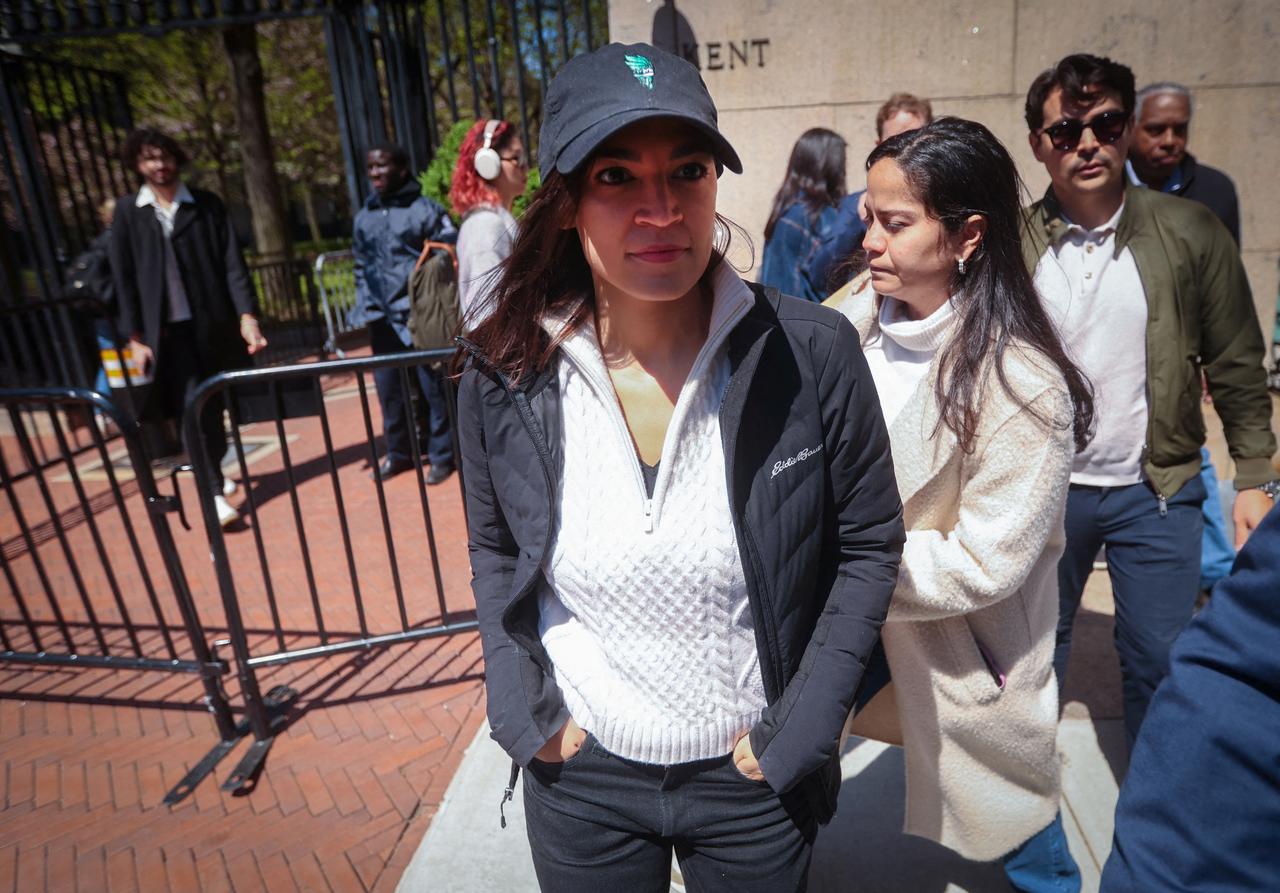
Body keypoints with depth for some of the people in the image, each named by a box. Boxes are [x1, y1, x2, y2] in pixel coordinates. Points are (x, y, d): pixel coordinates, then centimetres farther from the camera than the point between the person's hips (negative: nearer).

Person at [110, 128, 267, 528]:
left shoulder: (208, 205, 4)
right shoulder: (127, 212, 4)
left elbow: (233, 264, -2)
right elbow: (123, 279, 4)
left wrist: (247, 316, -13)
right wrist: (135, 337, -2)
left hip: (214, 322, 1)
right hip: (166, 329, -1)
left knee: (215, 404, 10)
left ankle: (216, 472, 32)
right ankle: (214, 491, 1)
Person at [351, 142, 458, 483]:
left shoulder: (425, 210, -2)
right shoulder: (364, 217, 13)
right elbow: (361, 266, 21)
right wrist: (364, 305, 11)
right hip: (382, 318, 5)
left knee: (433, 386, 1)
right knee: (388, 387, 11)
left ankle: (441, 454, 14)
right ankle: (398, 452, 27)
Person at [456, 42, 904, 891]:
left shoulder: (812, 352, -19)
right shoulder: (505, 374, -14)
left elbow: (870, 543, -7)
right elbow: (495, 551, 2)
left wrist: (801, 728, -10)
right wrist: (523, 710, -6)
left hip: (754, 778, 0)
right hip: (577, 775, 2)